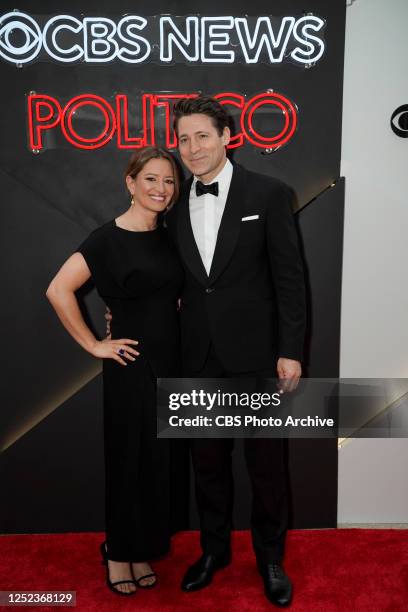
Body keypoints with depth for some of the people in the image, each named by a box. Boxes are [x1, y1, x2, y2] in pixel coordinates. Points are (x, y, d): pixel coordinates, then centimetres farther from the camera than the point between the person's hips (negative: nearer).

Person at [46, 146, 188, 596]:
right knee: (130, 460, 8)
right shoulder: (109, 237, -12)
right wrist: (93, 344, -14)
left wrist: (181, 348, 7)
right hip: (131, 366, -6)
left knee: (163, 460, 14)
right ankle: (119, 553, 32)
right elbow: (59, 290, -19)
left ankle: (142, 549, 35)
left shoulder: (167, 236, 7)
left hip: (170, 363, 6)